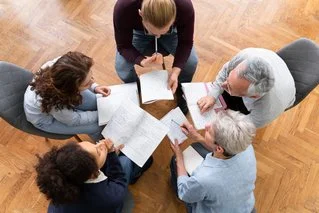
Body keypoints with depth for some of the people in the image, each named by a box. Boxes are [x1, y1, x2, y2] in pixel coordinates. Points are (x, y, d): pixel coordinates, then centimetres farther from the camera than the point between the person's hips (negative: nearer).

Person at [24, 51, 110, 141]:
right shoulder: (56, 104, -46)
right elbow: (73, 120, -21)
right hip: (44, 118, -5)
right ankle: (100, 141, 37)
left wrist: (95, 87, -22)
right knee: (96, 126, -2)